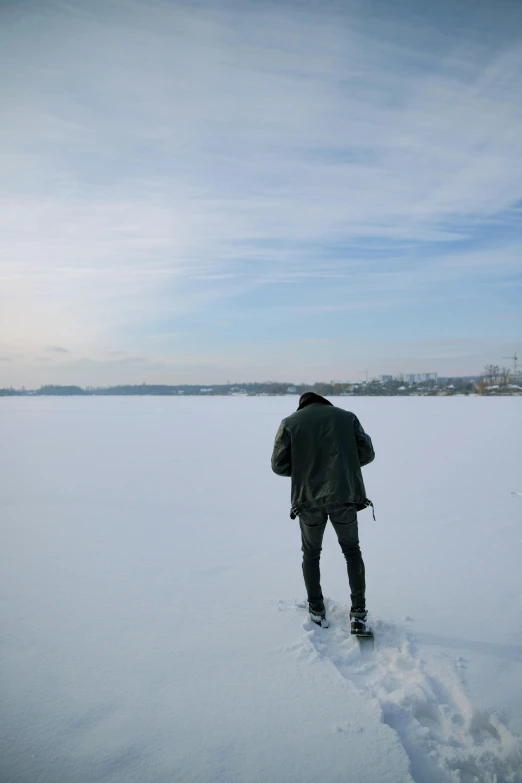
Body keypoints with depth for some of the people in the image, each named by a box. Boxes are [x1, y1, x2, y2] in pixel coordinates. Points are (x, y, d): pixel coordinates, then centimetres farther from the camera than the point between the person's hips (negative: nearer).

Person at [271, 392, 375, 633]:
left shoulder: (290, 422, 3)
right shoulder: (347, 417, 7)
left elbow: (279, 465, -1)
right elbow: (367, 453, 6)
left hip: (309, 500, -1)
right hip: (345, 496, 1)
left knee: (311, 554, 22)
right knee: (352, 550, 22)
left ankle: (317, 611, 27)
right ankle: (358, 613, 18)